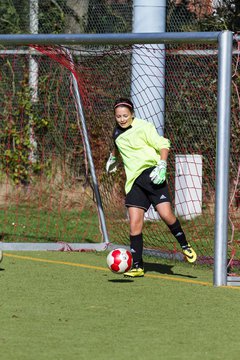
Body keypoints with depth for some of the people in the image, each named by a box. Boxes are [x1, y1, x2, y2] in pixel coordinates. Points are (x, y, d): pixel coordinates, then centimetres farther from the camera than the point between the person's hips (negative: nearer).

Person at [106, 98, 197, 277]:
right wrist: (113, 157, 56)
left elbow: (163, 145, -6)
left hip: (151, 174, -5)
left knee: (166, 215, -19)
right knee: (135, 223, -7)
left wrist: (162, 165, -19)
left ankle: (185, 246, 6)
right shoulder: (117, 131, 15)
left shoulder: (144, 127, -5)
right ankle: (137, 266, -3)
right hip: (134, 181, 5)